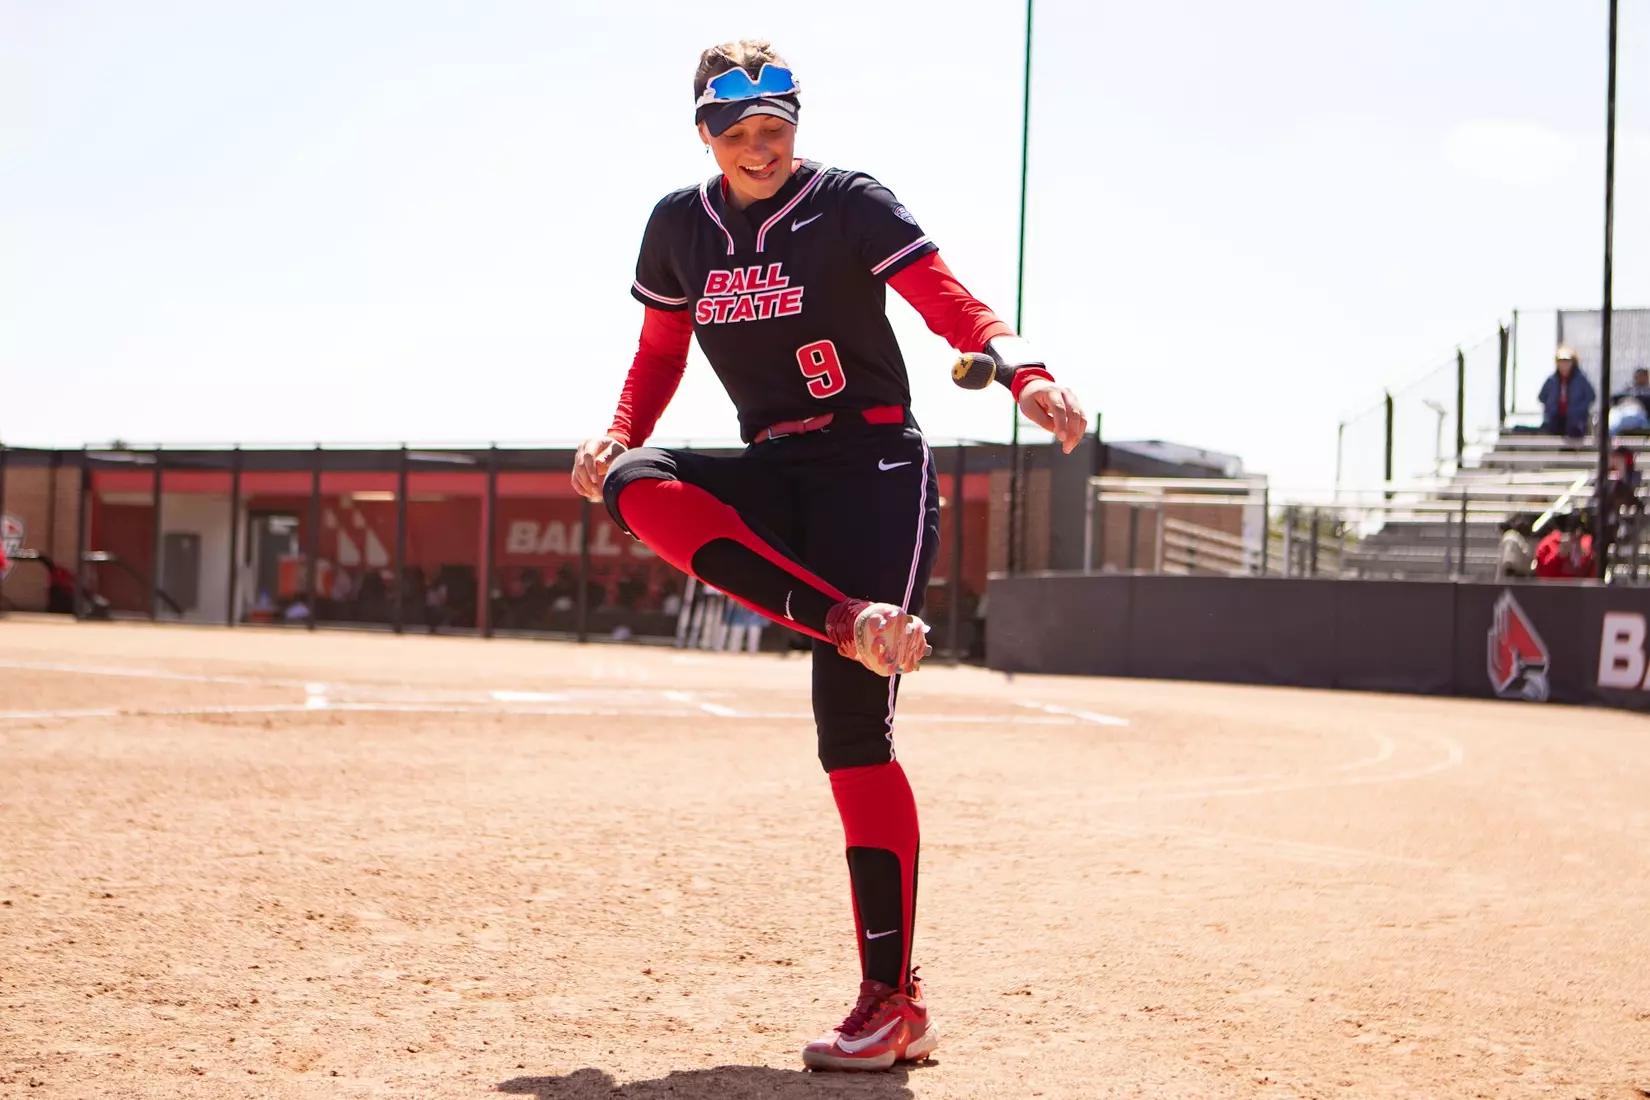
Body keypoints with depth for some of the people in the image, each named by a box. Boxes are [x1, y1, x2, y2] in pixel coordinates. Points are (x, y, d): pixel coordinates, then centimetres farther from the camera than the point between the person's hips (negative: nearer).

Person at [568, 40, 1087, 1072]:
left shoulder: (849, 202, -7)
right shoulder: (679, 226, 8)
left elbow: (950, 300, -18)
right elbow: (661, 350, 19)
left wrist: (1024, 371, -38)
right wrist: (620, 436, -1)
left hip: (877, 468, -5)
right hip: (774, 477, 5)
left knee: (852, 728, -16)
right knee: (634, 484, -27)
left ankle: (896, 1004, -12)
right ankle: (849, 623, -32)